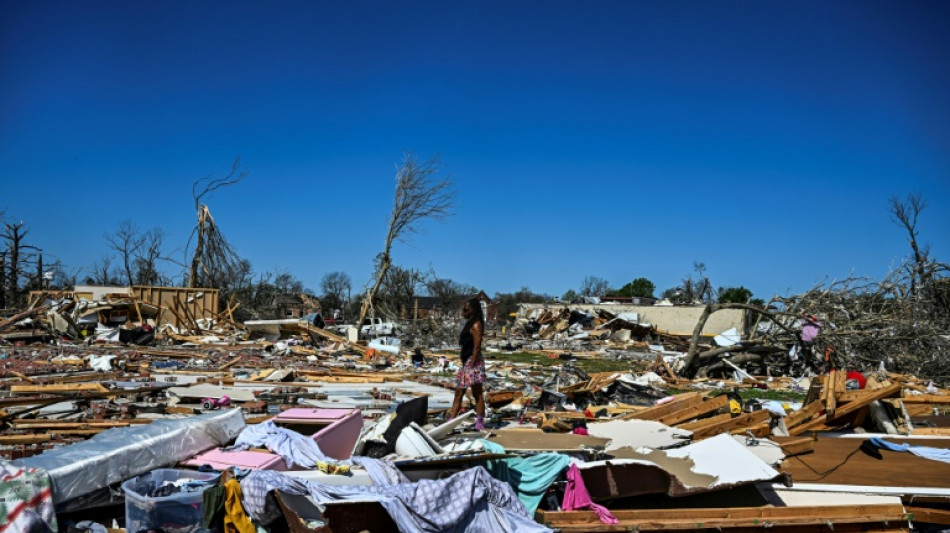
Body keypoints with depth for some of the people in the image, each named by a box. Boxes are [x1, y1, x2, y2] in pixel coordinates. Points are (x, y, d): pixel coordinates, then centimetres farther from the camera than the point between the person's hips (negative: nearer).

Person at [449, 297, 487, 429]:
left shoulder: (476, 325, -11)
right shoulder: (469, 324, 18)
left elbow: (477, 347, -17)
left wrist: (472, 365, -20)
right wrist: (465, 365, 17)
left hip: (473, 363, -10)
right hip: (466, 362, 10)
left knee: (477, 394, -4)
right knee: (458, 393, 9)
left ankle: (480, 423, 0)